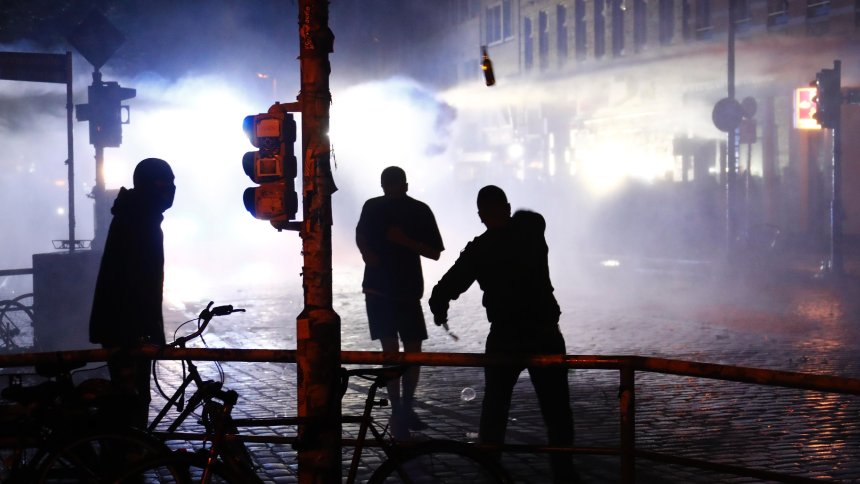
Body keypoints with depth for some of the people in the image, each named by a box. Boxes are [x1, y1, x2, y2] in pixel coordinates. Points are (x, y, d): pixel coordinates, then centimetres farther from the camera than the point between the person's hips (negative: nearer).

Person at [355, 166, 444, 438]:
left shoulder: (420, 211, -3)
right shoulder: (373, 207, 1)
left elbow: (435, 253, -5)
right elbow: (360, 235, 20)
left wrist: (406, 241, -19)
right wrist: (366, 252, -1)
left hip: (409, 292, 1)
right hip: (378, 290, -1)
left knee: (413, 350, 2)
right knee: (391, 349, -7)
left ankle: (406, 408, 19)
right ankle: (397, 411, 0)